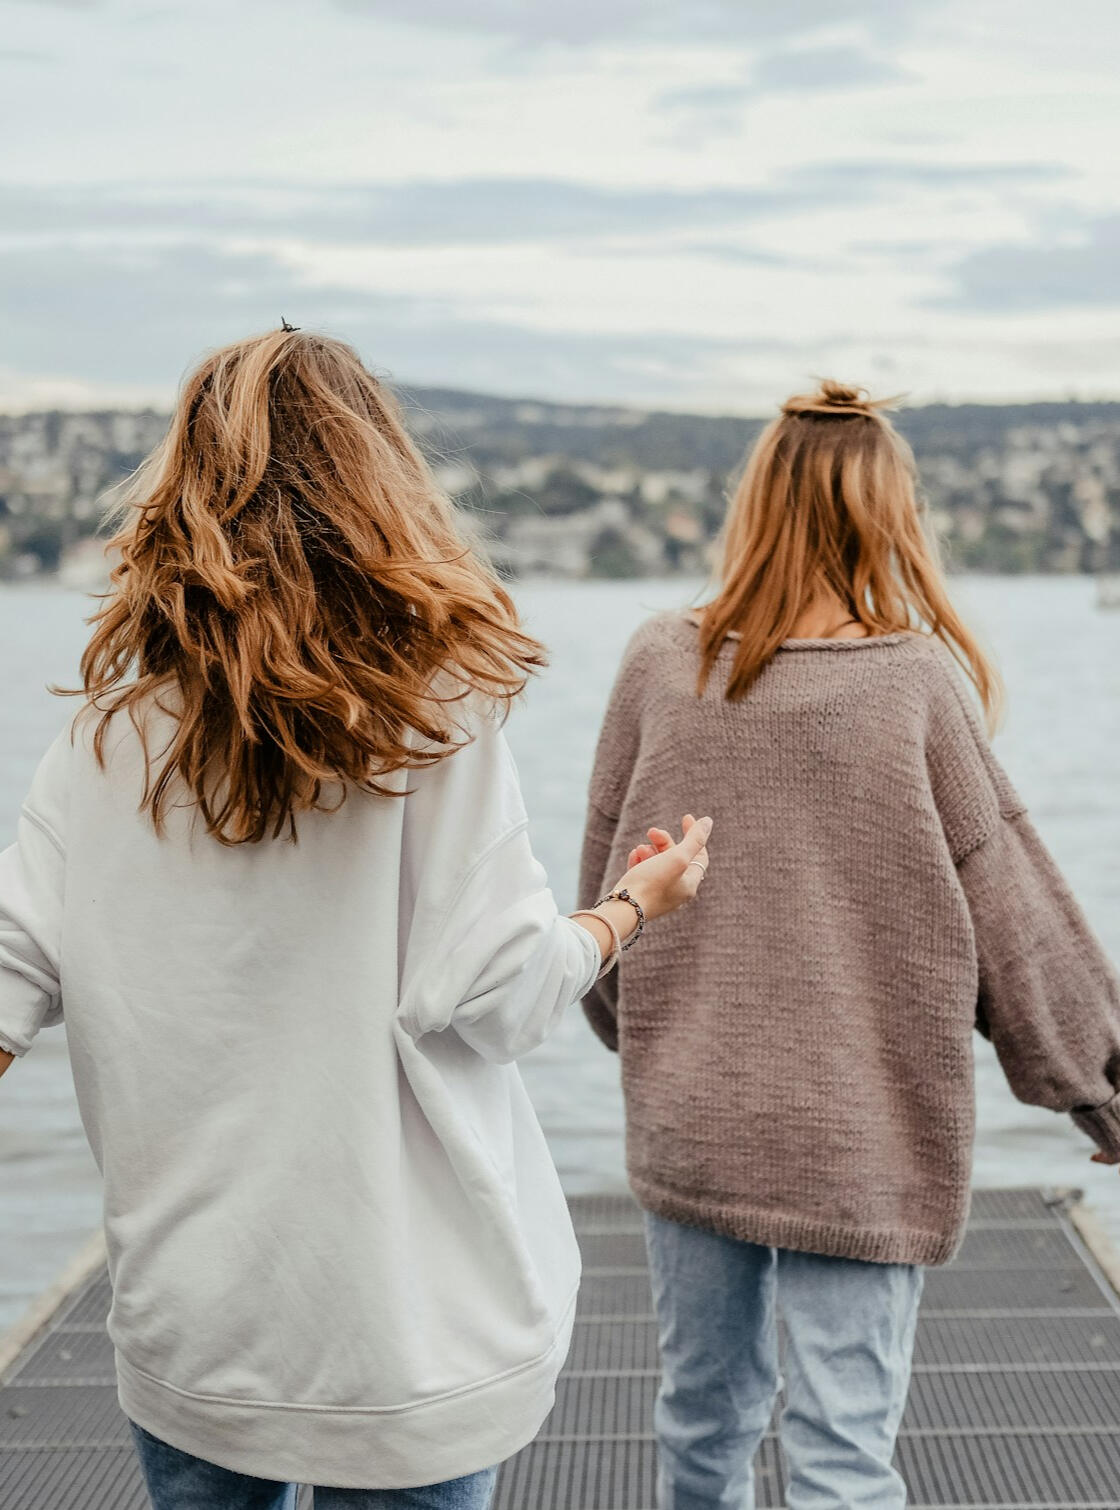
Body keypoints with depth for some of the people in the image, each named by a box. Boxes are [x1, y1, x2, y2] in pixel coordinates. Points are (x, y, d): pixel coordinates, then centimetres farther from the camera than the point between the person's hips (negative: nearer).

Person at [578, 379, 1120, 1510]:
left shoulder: (661, 665, -5)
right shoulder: (917, 680, -13)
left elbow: (606, 886, 6)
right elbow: (1012, 916, -6)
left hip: (686, 1121, 3)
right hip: (863, 1139, -3)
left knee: (701, 1409, 20)